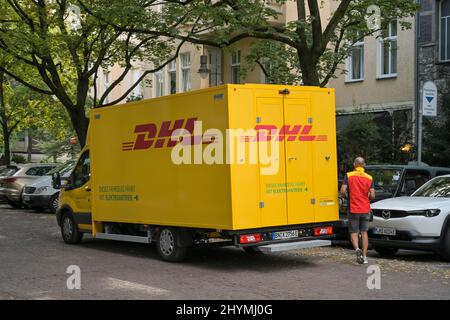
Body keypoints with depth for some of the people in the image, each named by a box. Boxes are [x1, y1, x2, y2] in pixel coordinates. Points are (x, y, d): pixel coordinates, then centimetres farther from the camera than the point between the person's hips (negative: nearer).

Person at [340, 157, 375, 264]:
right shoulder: (369, 178, 1)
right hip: (365, 210, 2)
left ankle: (357, 249, -19)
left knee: (353, 232, 6)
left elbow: (343, 191, -14)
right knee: (364, 232, 12)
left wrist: (348, 197, 7)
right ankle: (364, 256, 9)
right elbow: (372, 195, -5)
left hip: (353, 209, -2)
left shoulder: (348, 176, -5)